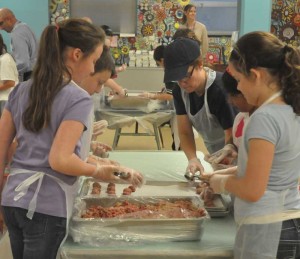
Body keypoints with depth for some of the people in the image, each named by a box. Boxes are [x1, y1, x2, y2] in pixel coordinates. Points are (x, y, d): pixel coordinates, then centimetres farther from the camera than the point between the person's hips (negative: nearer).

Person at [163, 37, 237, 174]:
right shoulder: (180, 91, -9)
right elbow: (185, 132, -7)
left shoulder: (221, 90, -30)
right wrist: (193, 159, -26)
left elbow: (233, 140, -29)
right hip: (215, 156, 6)